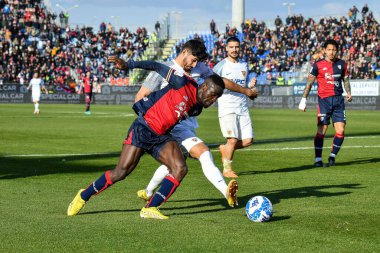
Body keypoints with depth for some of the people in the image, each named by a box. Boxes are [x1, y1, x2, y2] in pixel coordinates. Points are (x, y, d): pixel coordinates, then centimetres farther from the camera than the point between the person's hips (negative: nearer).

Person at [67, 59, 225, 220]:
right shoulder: (183, 83, -11)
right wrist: (128, 65, -13)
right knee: (121, 172, -11)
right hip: (143, 130, -7)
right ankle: (84, 196, 10)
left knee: (180, 169, -14)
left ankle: (150, 209, -10)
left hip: (161, 137, 7)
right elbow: (158, 67, -6)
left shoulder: (197, 108, 10)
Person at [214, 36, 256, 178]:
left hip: (242, 107, 6)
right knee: (233, 140, -14)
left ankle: (225, 149, 25)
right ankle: (227, 169, 4)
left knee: (248, 140, -1)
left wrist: (250, 86, 3)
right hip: (227, 108, -6)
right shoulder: (221, 66, -1)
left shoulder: (244, 66, 16)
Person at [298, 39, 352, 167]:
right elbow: (309, 83, 1)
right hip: (324, 100, -3)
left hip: (338, 100, 4)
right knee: (321, 131, -7)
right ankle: (318, 159, 0)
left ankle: (332, 157, 11)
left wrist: (348, 93, 2)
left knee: (340, 131, -3)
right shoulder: (318, 65, -1)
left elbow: (346, 80, 19)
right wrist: (303, 100, -4)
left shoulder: (341, 64, 9)